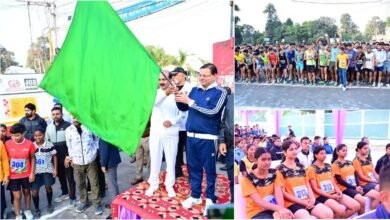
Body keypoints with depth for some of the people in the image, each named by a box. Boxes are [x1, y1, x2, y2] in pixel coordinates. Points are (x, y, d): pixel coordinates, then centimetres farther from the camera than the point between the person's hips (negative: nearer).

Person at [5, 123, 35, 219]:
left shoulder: (29, 143, -14)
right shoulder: (7, 144, -13)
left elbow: (33, 158, -3)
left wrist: (32, 173, -4)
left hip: (26, 174, 1)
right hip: (13, 176, -1)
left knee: (27, 192, 19)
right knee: (17, 196, 4)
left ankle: (27, 210, 41)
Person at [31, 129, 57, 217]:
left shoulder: (49, 145, -5)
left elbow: (54, 157, 3)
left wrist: (55, 169, -1)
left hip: (47, 170, -2)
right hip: (36, 171, 2)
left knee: (48, 187, -14)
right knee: (34, 191, -2)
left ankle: (49, 204, 14)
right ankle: (37, 209, 20)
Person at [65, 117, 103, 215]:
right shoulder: (68, 130, 0)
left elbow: (96, 139, 8)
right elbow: (69, 146, 8)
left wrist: (95, 151, 2)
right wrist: (70, 157, 6)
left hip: (90, 160, -2)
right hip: (77, 162, 2)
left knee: (94, 183, 5)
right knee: (80, 184, 14)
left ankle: (97, 203, 18)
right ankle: (84, 202, 32)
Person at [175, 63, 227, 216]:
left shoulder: (220, 92, -6)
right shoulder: (195, 90, 10)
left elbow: (212, 112, -18)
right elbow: (184, 108, 11)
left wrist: (190, 101, -18)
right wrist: (179, 100, -11)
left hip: (207, 138, -5)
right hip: (191, 136, 5)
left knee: (209, 169, 4)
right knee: (193, 167, 14)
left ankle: (210, 199, 18)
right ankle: (195, 195, 28)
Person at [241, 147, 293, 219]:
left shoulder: (274, 173, 5)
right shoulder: (248, 178, -7)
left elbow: (278, 193, -9)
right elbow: (258, 201, -15)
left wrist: (281, 208, -30)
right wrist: (279, 208, -30)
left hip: (274, 209, 3)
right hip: (257, 212, -3)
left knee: (284, 215, -33)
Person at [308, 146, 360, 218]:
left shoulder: (328, 166, 14)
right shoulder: (312, 169, -8)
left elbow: (333, 182, 15)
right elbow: (315, 189, -10)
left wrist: (338, 191, -5)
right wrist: (330, 196, -15)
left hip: (333, 193, 7)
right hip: (321, 196, -7)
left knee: (356, 206, -8)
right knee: (341, 210, -30)